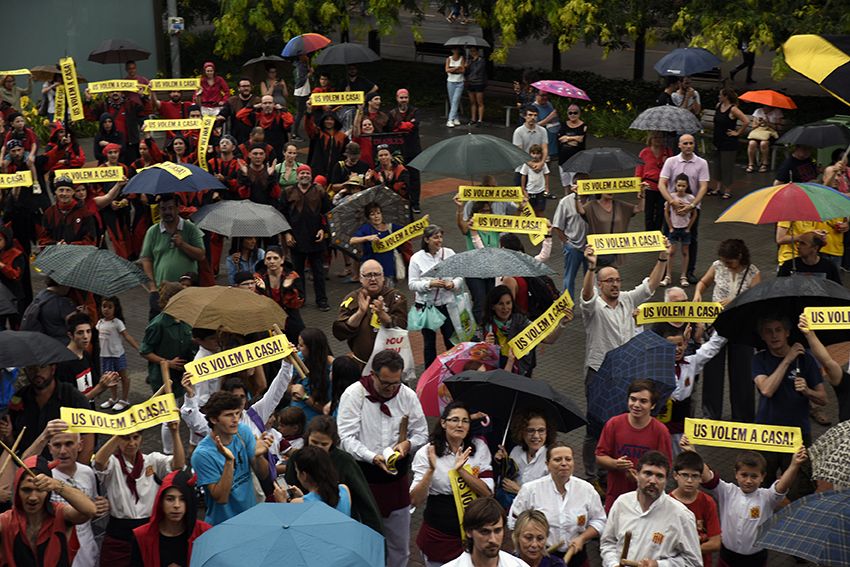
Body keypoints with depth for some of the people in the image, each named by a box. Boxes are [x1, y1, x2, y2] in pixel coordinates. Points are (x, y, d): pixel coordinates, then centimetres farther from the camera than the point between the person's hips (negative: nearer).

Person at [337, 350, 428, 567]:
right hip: (363, 476, -3)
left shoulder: (408, 395, -1)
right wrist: (373, 457, -26)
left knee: (399, 544, 13)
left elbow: (421, 433, 9)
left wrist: (407, 444, -14)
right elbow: (347, 437, -14)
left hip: (396, 478, 3)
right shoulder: (354, 394, -11)